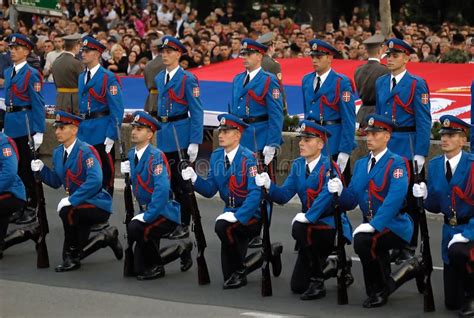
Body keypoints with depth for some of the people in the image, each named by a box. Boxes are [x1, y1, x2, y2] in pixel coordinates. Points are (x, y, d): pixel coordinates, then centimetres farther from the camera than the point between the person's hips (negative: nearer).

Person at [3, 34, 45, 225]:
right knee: (14, 167, 11)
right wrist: (4, 126, 16)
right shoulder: (8, 72, 12)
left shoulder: (31, 74, -9)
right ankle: (19, 207, 19)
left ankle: (31, 208, 7)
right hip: (11, 126, 7)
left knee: (28, 168, 0)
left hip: (26, 126, -7)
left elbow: (38, 105, -11)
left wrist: (39, 132, -15)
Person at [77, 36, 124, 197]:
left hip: (101, 134, -6)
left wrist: (111, 136, -16)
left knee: (104, 177, 1)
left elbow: (117, 110, -11)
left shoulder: (108, 78, -8)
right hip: (83, 134, 6)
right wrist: (76, 131, 12)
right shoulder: (81, 78, 13)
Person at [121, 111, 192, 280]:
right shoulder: (132, 155, 5)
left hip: (165, 213, -8)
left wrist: (147, 216, -29)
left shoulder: (155, 156, -18)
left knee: (135, 229, -35)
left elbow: (162, 189, -29)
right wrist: (127, 172, 0)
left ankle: (157, 266, -9)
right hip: (148, 212, 8)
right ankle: (181, 250, 29)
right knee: (140, 268, 3)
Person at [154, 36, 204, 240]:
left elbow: (197, 112, -10)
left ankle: (184, 225, 6)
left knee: (181, 181, -1)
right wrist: (156, 131, 15)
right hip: (162, 136, 6)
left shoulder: (187, 79, -8)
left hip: (180, 135, -6)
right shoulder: (159, 78, 12)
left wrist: (195, 142, -15)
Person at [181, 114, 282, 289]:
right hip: (232, 213, 6)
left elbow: (256, 193, -26)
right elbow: (210, 189, 4)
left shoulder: (248, 158, -17)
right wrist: (194, 179, -14)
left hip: (253, 215, -6)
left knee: (223, 227, -36)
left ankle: (239, 270, -12)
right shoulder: (216, 156, 4)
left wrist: (237, 216, -32)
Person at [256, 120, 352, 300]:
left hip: (332, 226, -7)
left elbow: (326, 195, -31)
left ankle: (317, 283, -21)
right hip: (313, 227, 7)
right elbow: (284, 195, -1)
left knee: (300, 229, -37)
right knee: (297, 286, 3)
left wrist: (308, 216, -40)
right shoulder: (298, 165, 6)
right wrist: (269, 186, -20)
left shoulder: (329, 167, -14)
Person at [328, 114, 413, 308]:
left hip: (394, 226, -7)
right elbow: (351, 200, 10)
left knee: (362, 241, -28)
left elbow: (395, 198, -24)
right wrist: (340, 191, -13)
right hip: (372, 225, 7)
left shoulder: (396, 164, -10)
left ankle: (379, 291, -9)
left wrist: (373, 225, -30)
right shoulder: (360, 164, 13)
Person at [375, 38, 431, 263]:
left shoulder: (416, 84, -6)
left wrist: (420, 154, -14)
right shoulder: (381, 83, 12)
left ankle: (409, 247, 9)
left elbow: (423, 122, -9)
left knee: (408, 197, 1)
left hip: (407, 148, -5)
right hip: (384, 146, 5)